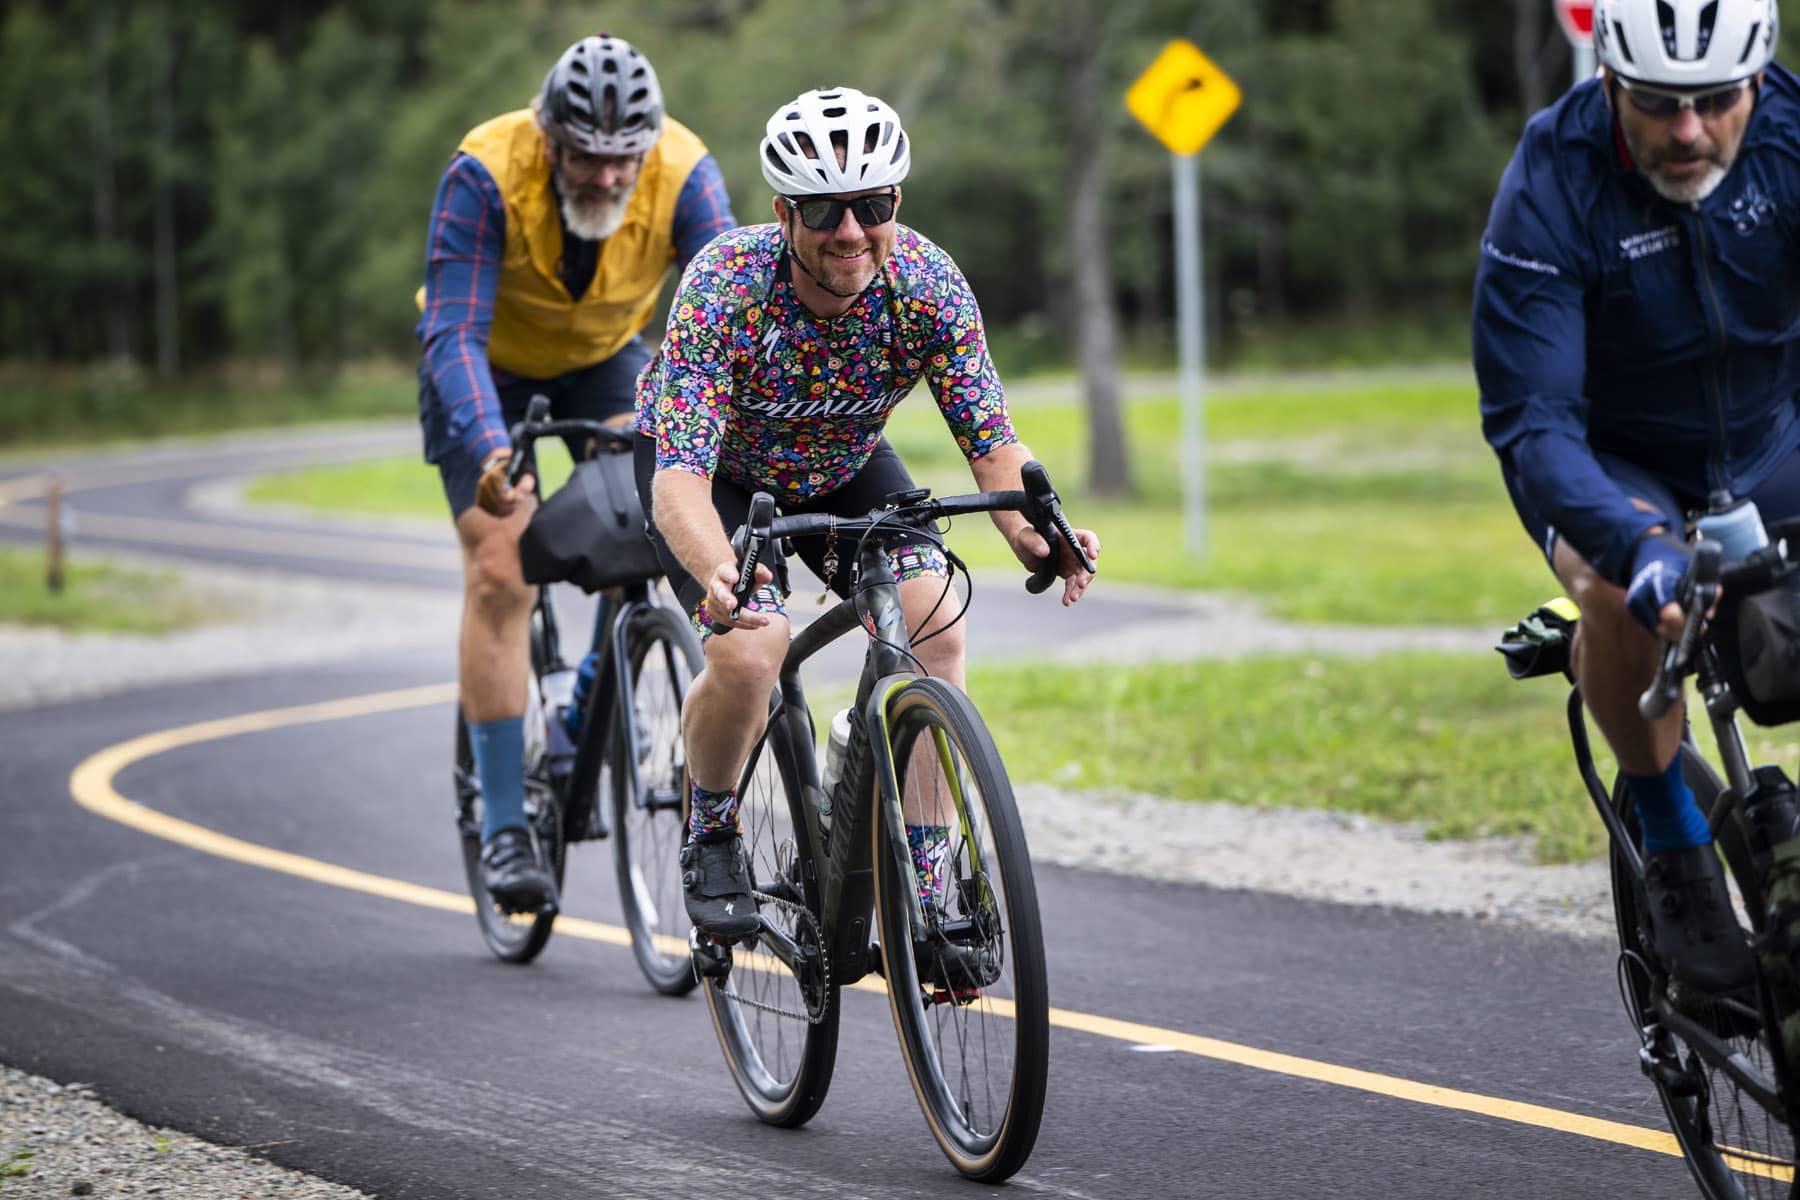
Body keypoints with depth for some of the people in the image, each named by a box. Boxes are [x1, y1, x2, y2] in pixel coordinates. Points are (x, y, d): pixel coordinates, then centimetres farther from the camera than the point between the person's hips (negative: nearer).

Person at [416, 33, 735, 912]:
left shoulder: (684, 175, -28)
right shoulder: (485, 176, -34)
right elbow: (454, 335, -38)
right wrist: (489, 447, -55)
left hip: (603, 357, 2)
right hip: (489, 367, -2)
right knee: (500, 569, -16)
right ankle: (504, 824, -13)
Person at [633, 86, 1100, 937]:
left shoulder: (928, 284, -27)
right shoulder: (725, 287, -36)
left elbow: (991, 439, -25)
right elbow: (680, 470, -42)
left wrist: (1031, 533, -47)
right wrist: (716, 570, -64)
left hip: (843, 465, 3)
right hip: (716, 469, -3)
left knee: (934, 629, -21)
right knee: (746, 657, -26)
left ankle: (921, 888, -10)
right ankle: (710, 837, 4)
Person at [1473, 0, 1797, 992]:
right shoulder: (1550, 188, -28)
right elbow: (1530, 422, -31)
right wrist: (1636, 547, -50)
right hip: (1613, 459, -3)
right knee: (1622, 589, -35)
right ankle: (1674, 844, -13)